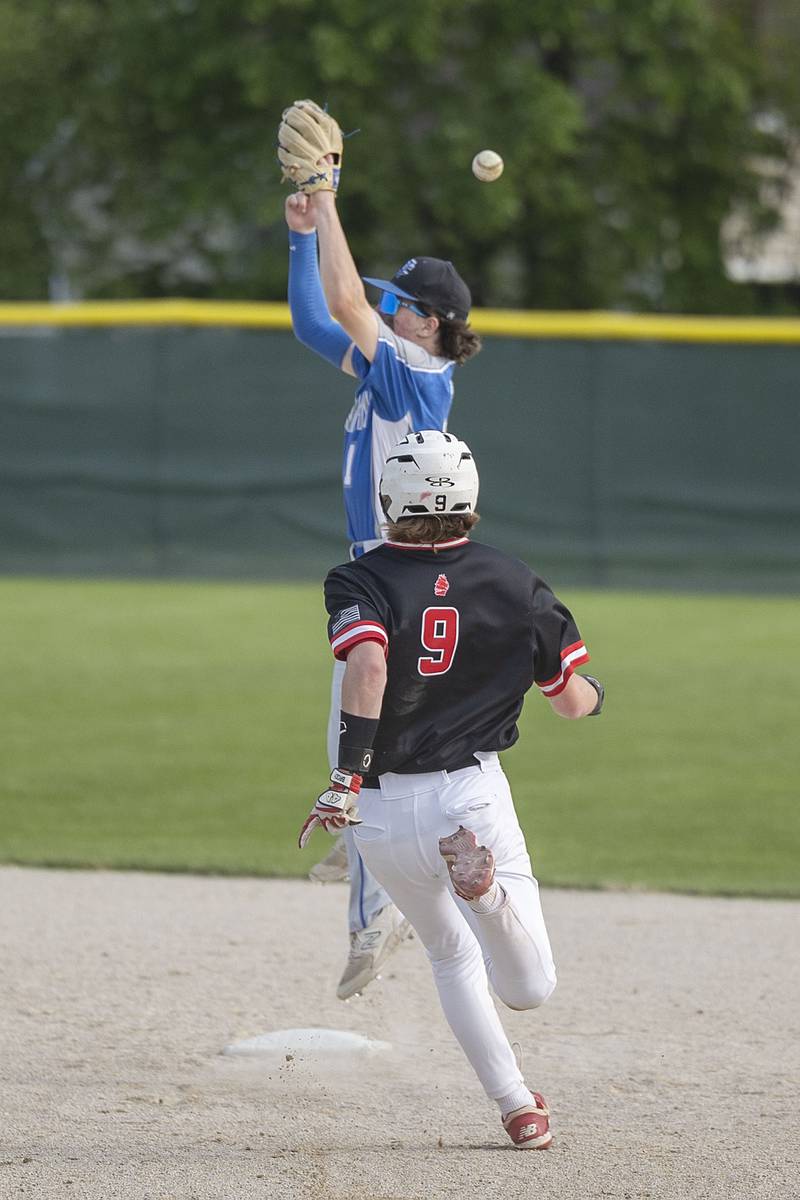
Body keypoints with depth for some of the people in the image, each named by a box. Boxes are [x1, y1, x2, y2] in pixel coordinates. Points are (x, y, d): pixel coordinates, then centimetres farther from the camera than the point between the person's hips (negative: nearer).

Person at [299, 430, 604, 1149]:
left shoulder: (361, 583, -3)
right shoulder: (515, 584, 3)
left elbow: (368, 666, -25)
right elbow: (572, 702, 8)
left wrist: (345, 784, -28)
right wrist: (597, 694, 32)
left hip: (381, 812, 1)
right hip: (473, 794, -1)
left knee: (452, 957, 25)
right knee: (529, 988, 0)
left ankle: (517, 1108, 15)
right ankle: (484, 877, -31)